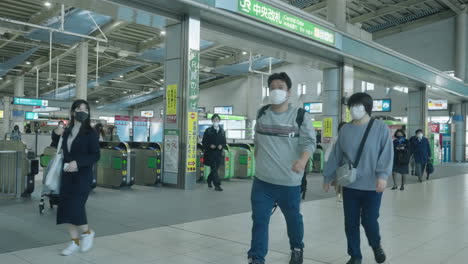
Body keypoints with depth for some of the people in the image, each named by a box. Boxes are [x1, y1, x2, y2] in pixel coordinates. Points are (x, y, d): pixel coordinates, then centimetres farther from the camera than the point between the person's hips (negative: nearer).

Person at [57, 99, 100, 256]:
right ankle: (75, 242, 15)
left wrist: (77, 162, -22)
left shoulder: (90, 133, -5)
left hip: (83, 176, -6)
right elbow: (65, 152, 17)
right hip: (67, 175, 6)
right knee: (66, 208, 3)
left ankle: (87, 233, 14)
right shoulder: (67, 132, 11)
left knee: (75, 206, -13)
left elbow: (95, 156, -10)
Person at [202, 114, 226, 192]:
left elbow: (224, 142, 14)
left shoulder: (222, 131, 11)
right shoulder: (208, 131, 2)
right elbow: (204, 142, 2)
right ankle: (217, 185, -9)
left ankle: (209, 181, 32)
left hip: (218, 153, 4)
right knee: (214, 169, -9)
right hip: (210, 153, -4)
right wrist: (209, 145, -15)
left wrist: (221, 146, -7)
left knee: (215, 169, 10)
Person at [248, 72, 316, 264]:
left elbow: (309, 141, -14)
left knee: (293, 218, 16)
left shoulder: (301, 116, -5)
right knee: (259, 220, 1)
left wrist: (303, 160, -34)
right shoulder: (261, 114, 8)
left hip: (289, 181, -2)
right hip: (262, 180, 3)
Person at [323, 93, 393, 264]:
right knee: (351, 223, 8)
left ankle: (376, 246, 35)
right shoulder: (345, 130, 6)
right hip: (349, 185, 3)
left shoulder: (381, 128, -4)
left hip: (372, 185, -3)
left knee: (369, 221, 2)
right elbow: (335, 155, 11)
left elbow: (387, 153, -12)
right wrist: (328, 176, 13)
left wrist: (383, 175, -24)